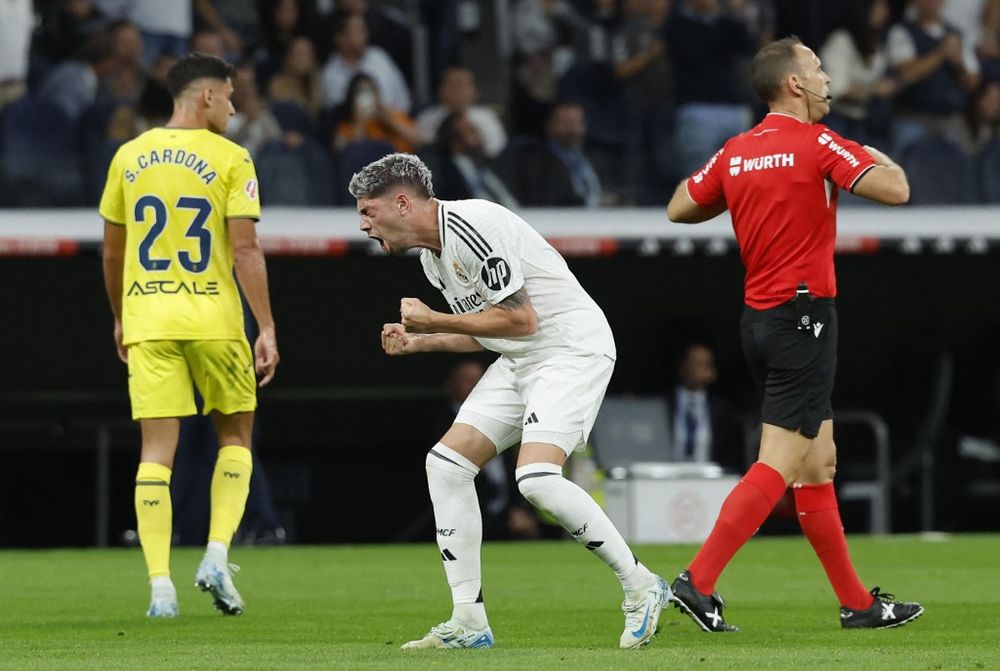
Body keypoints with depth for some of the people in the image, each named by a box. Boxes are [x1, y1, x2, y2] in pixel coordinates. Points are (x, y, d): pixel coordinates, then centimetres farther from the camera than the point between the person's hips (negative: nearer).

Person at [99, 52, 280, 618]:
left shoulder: (129, 157, 8)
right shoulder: (230, 159, -4)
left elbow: (112, 251, 14)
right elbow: (245, 249, -11)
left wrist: (120, 319, 26)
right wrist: (267, 328, -8)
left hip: (147, 323, 3)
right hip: (214, 319, -3)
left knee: (158, 449, 1)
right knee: (235, 435, 15)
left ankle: (160, 584, -7)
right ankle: (217, 557, 0)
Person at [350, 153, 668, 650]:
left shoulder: (471, 226, -20)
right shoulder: (432, 256, 12)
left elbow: (521, 318, -22)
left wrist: (434, 320, -14)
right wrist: (418, 342, 8)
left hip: (572, 348, -10)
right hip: (519, 361, 10)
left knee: (536, 477, -25)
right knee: (446, 463, 0)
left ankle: (640, 586, -8)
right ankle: (469, 622, 3)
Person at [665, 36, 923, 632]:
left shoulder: (735, 153, 8)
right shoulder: (817, 144, -11)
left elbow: (679, 209, 16)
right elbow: (895, 190, -18)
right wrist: (879, 159, 4)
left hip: (759, 316, 8)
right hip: (803, 315, -8)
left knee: (819, 463, 12)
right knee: (778, 465, -9)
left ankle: (857, 602, 16)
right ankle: (699, 581, -15)